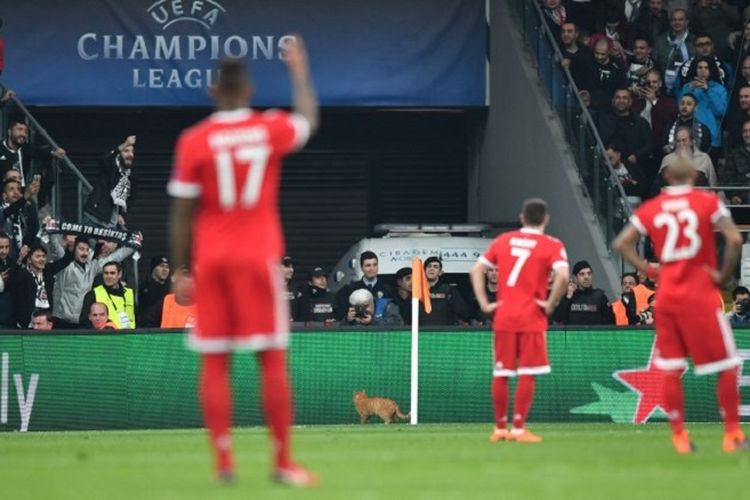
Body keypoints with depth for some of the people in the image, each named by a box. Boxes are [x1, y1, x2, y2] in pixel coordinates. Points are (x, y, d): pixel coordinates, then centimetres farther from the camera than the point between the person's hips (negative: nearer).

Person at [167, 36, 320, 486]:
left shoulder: (194, 142, -4)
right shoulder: (271, 130, -1)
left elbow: (182, 212, -2)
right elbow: (309, 119, 22)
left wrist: (179, 270, 5)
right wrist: (300, 70, 36)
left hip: (211, 262, 0)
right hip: (259, 258, 0)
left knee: (215, 363, 4)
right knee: (273, 360, 2)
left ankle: (223, 460, -3)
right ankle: (283, 461, 0)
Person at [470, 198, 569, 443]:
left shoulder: (503, 241, 11)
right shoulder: (552, 246, -1)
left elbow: (476, 270, 8)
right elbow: (562, 276, -18)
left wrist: (484, 303, 6)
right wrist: (550, 304, -8)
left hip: (503, 317, 4)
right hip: (532, 319, -4)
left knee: (500, 374, 10)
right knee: (527, 374, -1)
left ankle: (500, 429, 16)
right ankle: (519, 429, -5)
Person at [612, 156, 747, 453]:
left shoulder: (650, 209, 6)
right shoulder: (709, 203, -4)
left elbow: (620, 244, 2)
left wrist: (645, 268, 4)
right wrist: (724, 275, -5)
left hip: (666, 295, 3)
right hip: (701, 293, -3)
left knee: (670, 368, 8)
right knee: (726, 365, 5)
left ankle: (678, 435, 6)